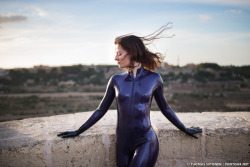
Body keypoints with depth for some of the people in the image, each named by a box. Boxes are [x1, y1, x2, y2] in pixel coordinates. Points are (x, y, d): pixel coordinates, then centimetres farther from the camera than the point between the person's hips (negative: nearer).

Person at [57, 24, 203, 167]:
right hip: (122, 145, 3)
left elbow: (165, 108, 12)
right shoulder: (116, 80, 2)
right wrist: (77, 132, 12)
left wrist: (185, 129, 19)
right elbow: (101, 110, 10)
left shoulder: (154, 79, -2)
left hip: (146, 143, -3)